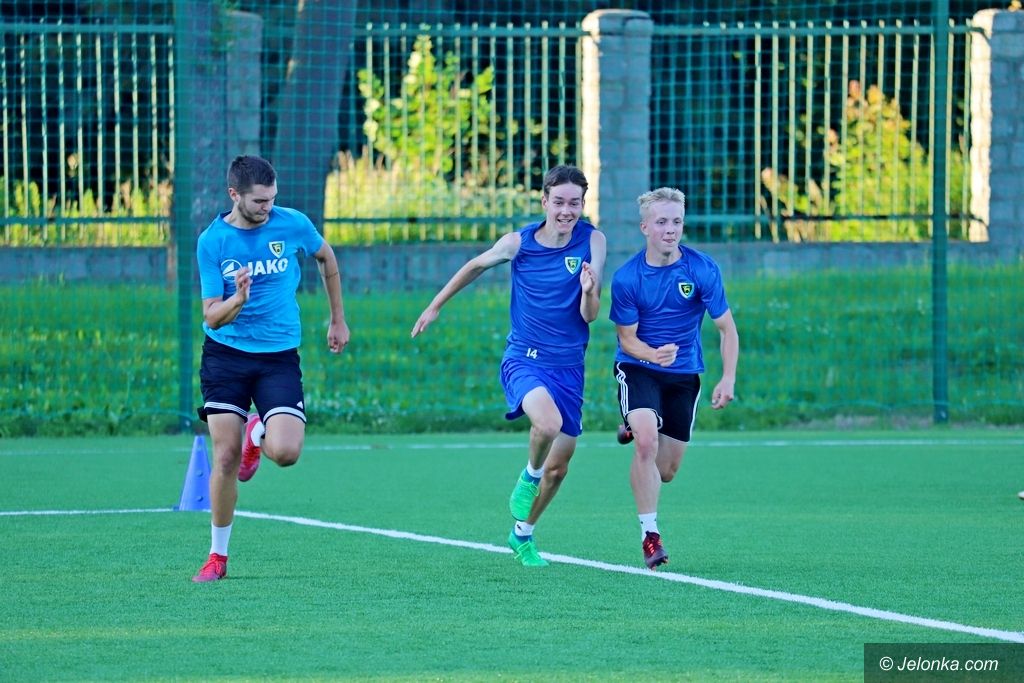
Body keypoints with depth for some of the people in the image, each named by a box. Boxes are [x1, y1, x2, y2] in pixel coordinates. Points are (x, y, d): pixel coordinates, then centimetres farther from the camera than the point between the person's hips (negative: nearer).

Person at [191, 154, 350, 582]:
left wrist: (338, 319, 20)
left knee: (285, 452, -17)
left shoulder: (293, 225, -7)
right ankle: (217, 556, 12)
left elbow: (326, 257, 16)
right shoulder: (212, 241, -8)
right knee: (225, 458, -5)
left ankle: (258, 434, 21)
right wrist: (238, 299, -31)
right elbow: (212, 318, -9)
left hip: (279, 356, 0)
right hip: (225, 355, 0)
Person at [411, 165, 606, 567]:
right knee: (548, 422, -33)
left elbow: (590, 316, -9)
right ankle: (529, 476, 1)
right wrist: (435, 306, 22)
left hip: (568, 365, 2)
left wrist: (589, 291, -31)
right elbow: (476, 266, 15)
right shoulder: (518, 242, -6)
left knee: (558, 466, 10)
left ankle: (523, 535, 35)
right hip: (524, 358, -2)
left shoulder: (592, 241, -7)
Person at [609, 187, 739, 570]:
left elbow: (726, 327, -5)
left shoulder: (702, 269, -12)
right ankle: (649, 534, -16)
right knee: (647, 442, -27)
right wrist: (653, 354, -30)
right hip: (638, 367, -2)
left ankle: (635, 430, 42)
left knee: (666, 471, 7)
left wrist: (728, 379, -16)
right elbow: (627, 337, -8)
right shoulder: (626, 278, -13)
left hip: (684, 374, 2)